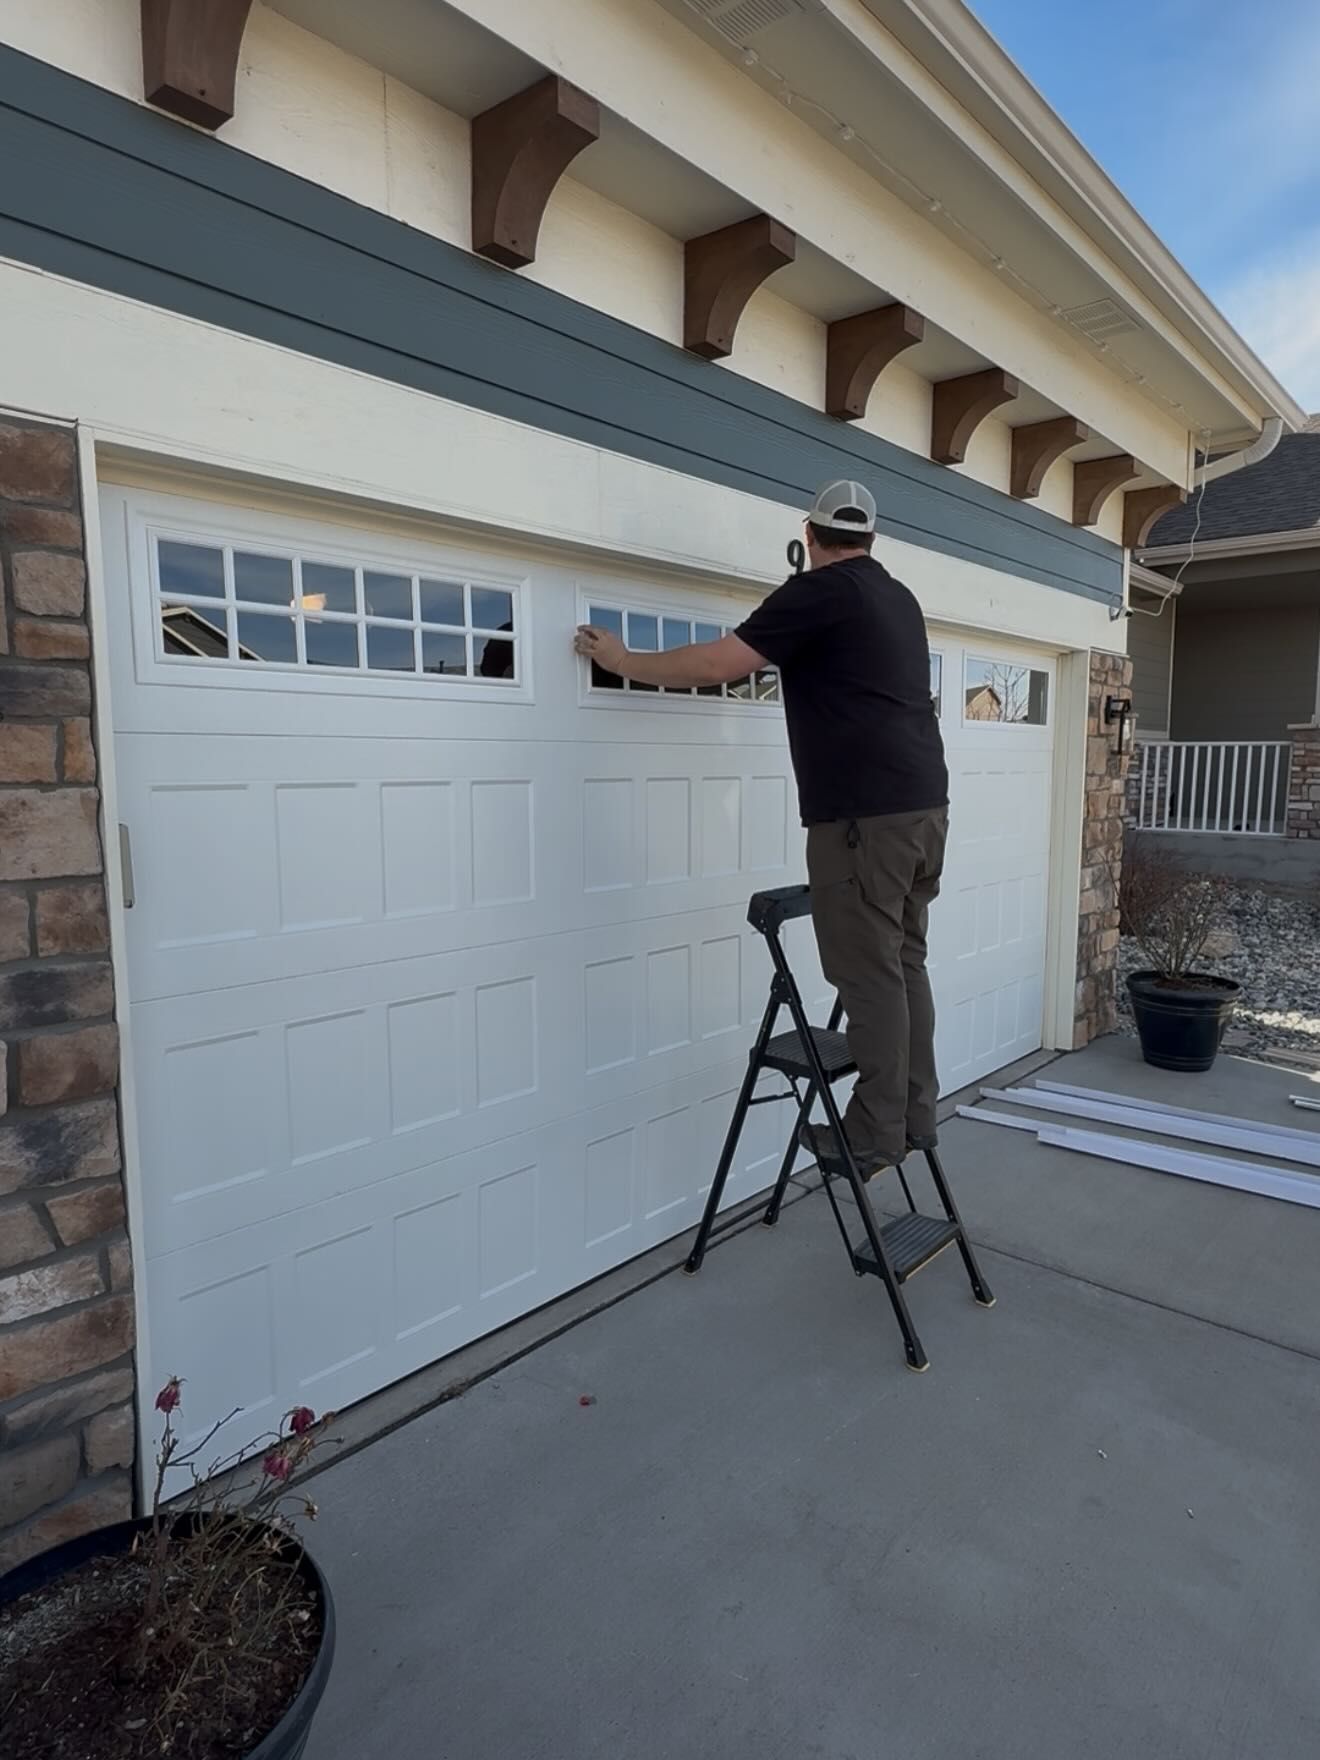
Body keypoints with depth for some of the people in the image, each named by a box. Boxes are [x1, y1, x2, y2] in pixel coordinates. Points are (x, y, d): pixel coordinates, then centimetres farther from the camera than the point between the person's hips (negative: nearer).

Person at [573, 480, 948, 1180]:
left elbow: (719, 662, -9)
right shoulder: (898, 598, 20)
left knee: (868, 974, -3)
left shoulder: (819, 590, -5)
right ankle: (914, 1116, 21)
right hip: (923, 804, 9)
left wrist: (625, 661, 2)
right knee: (903, 964, 13)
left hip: (865, 814, -9)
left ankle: (875, 1134, 4)